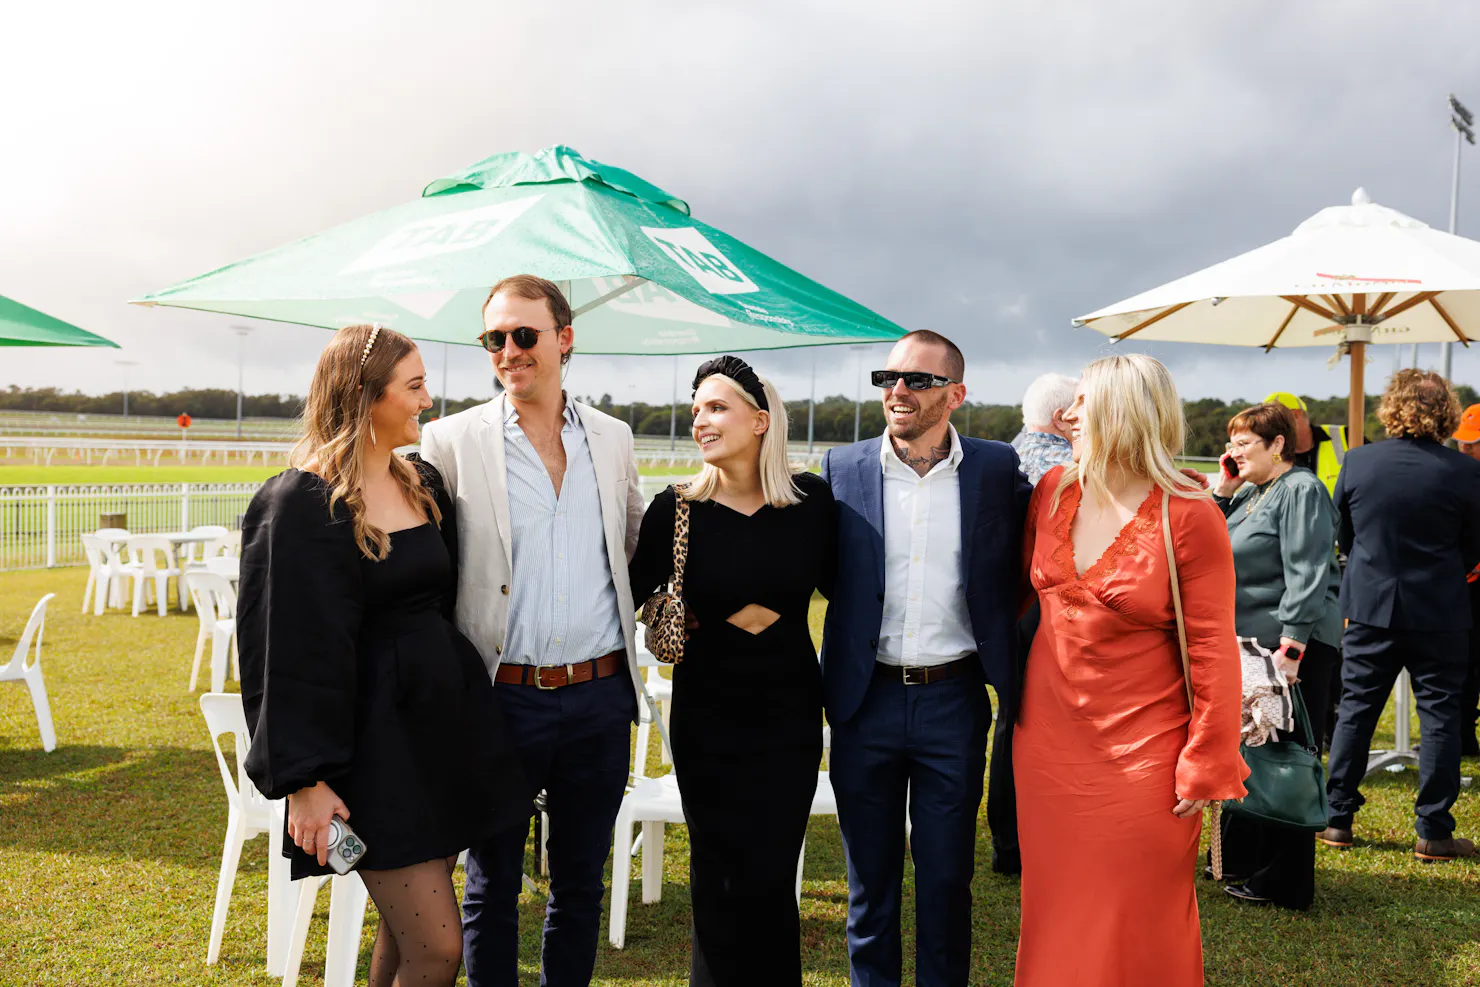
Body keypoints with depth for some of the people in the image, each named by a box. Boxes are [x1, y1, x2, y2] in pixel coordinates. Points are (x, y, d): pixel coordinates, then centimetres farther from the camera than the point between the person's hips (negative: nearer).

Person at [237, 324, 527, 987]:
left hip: (446, 721, 7)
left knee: (406, 932, 15)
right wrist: (305, 780, -15)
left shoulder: (423, 485, 10)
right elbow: (293, 650, -13)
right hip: (374, 738, -7)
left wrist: (470, 711, 16)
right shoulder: (302, 504, -12)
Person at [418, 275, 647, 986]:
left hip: (600, 695, 3)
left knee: (580, 882, 15)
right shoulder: (451, 441, -3)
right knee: (493, 885, 12)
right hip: (502, 699, -2)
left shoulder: (613, 439, 6)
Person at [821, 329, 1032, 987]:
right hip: (866, 702, 1)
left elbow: (1024, 567, 7)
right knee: (869, 878, 15)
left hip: (954, 702, -1)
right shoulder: (844, 468, -1)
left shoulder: (997, 469, -2)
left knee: (947, 878, 12)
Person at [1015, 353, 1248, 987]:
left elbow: (1213, 649, -13)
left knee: (1141, 924, 9)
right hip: (1048, 739, 5)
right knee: (1057, 916, 16)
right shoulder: (1053, 489, 2)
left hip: (1141, 753, -5)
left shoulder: (1189, 516, -15)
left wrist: (1206, 764, -12)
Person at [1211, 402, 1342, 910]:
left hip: (1292, 645, -9)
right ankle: (1239, 861, 32)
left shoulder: (1300, 491, -13)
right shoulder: (1251, 493, 14)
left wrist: (1291, 648, -25)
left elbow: (1307, 575, -20)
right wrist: (1223, 492, 7)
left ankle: (1283, 885, 8)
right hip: (1252, 642, 10)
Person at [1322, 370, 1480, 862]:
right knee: (1439, 715, 7)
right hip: (1439, 614, -2)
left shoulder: (1357, 461, -6)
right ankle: (1433, 831, 11)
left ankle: (1338, 820, 16)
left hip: (1370, 607, 2)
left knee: (1355, 710, 10)